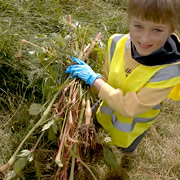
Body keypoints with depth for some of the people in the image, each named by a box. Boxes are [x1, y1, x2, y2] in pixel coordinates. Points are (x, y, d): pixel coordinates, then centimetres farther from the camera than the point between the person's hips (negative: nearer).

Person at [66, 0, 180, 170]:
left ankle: (129, 154, 64)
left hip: (133, 123, -2)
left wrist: (93, 79, -34)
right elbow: (107, 81, -9)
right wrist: (85, 76, -25)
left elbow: (129, 107, -35)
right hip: (109, 110, 3)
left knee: (125, 148, 29)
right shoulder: (117, 43, -25)